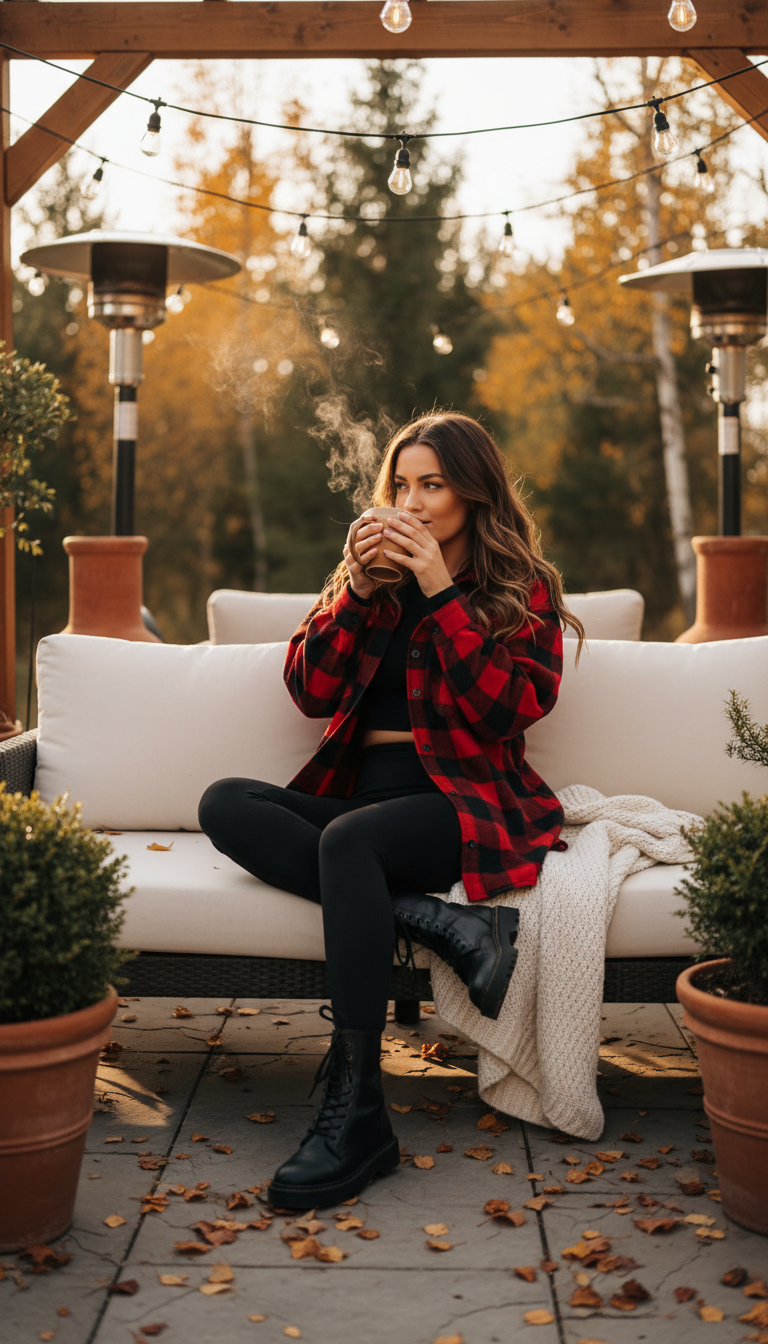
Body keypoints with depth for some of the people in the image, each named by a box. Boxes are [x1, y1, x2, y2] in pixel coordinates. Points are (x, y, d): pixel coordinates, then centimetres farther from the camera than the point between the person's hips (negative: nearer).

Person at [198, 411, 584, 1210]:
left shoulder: (523, 587, 8)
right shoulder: (370, 572, 20)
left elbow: (514, 708, -8)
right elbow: (311, 693, 9)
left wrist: (442, 595, -11)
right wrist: (356, 591, -3)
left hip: (464, 800, -5)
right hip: (359, 791, 5)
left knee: (347, 838, -37)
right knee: (224, 805, -22)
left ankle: (354, 1113, -33)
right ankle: (439, 923, -30)